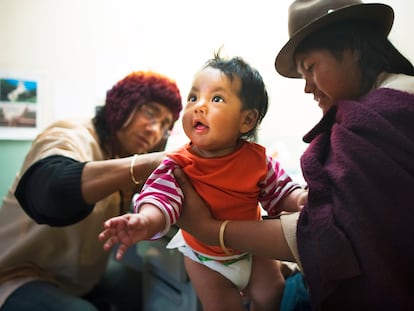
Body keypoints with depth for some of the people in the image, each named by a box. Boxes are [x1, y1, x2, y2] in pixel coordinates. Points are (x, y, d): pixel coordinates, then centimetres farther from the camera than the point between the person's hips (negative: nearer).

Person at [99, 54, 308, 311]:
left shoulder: (256, 158, -19)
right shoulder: (180, 164, -27)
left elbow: (279, 190, -6)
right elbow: (162, 200, -39)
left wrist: (299, 198, -27)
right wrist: (144, 222, -60)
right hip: (206, 258, -2)